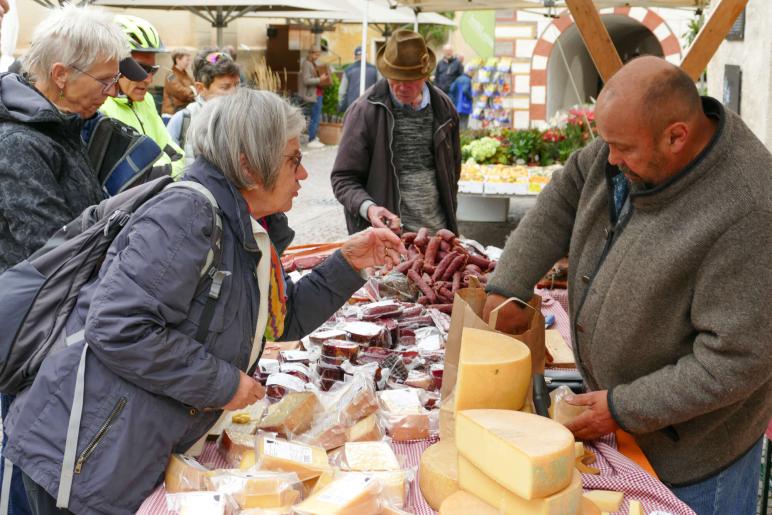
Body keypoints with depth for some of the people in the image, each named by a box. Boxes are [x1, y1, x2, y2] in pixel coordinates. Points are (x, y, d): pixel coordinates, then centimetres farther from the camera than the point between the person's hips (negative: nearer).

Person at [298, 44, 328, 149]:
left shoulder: (312, 63, 17)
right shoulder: (306, 64, -12)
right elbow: (306, 80, -20)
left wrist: (322, 77, 5)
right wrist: (320, 79, -22)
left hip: (317, 94, 10)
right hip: (312, 95, -10)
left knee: (317, 117, 14)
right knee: (315, 118, -7)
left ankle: (313, 138, 23)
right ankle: (311, 141, -2)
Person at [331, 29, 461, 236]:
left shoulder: (443, 108, 5)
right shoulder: (364, 111, -10)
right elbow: (343, 178, -8)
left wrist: (449, 212, 13)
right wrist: (367, 208, -25)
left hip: (437, 230, 4)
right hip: (384, 234, -4)